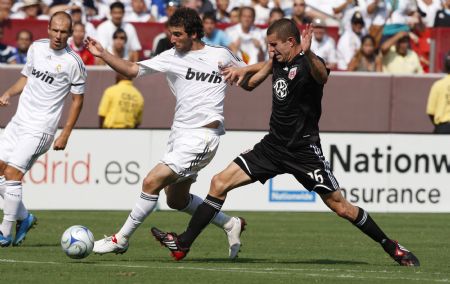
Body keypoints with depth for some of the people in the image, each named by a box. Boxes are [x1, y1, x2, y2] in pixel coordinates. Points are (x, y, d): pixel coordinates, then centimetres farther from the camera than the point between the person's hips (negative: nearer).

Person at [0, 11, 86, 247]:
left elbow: (77, 100, -4)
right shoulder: (36, 48, 8)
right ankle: (24, 217, 22)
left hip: (39, 129, -7)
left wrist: (65, 135, -7)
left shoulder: (73, 62, -10)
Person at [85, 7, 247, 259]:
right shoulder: (171, 57, 8)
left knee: (152, 183, -15)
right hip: (180, 133, 7)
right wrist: (103, 54, -6)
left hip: (202, 135, -7)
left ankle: (121, 240, -5)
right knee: (176, 199, 16)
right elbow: (131, 70, 6)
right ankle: (230, 224, 32)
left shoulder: (221, 56, -1)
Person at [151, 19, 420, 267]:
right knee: (219, 183, -1)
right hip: (273, 145, 7)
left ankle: (391, 247, 10)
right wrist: (241, 72, -1)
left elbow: (322, 76, -43)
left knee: (340, 206, -7)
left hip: (304, 151, -7)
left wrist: (308, 53, -64)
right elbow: (250, 84, 22)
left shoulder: (308, 64, -17)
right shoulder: (278, 61, 5)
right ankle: (183, 244, 3)